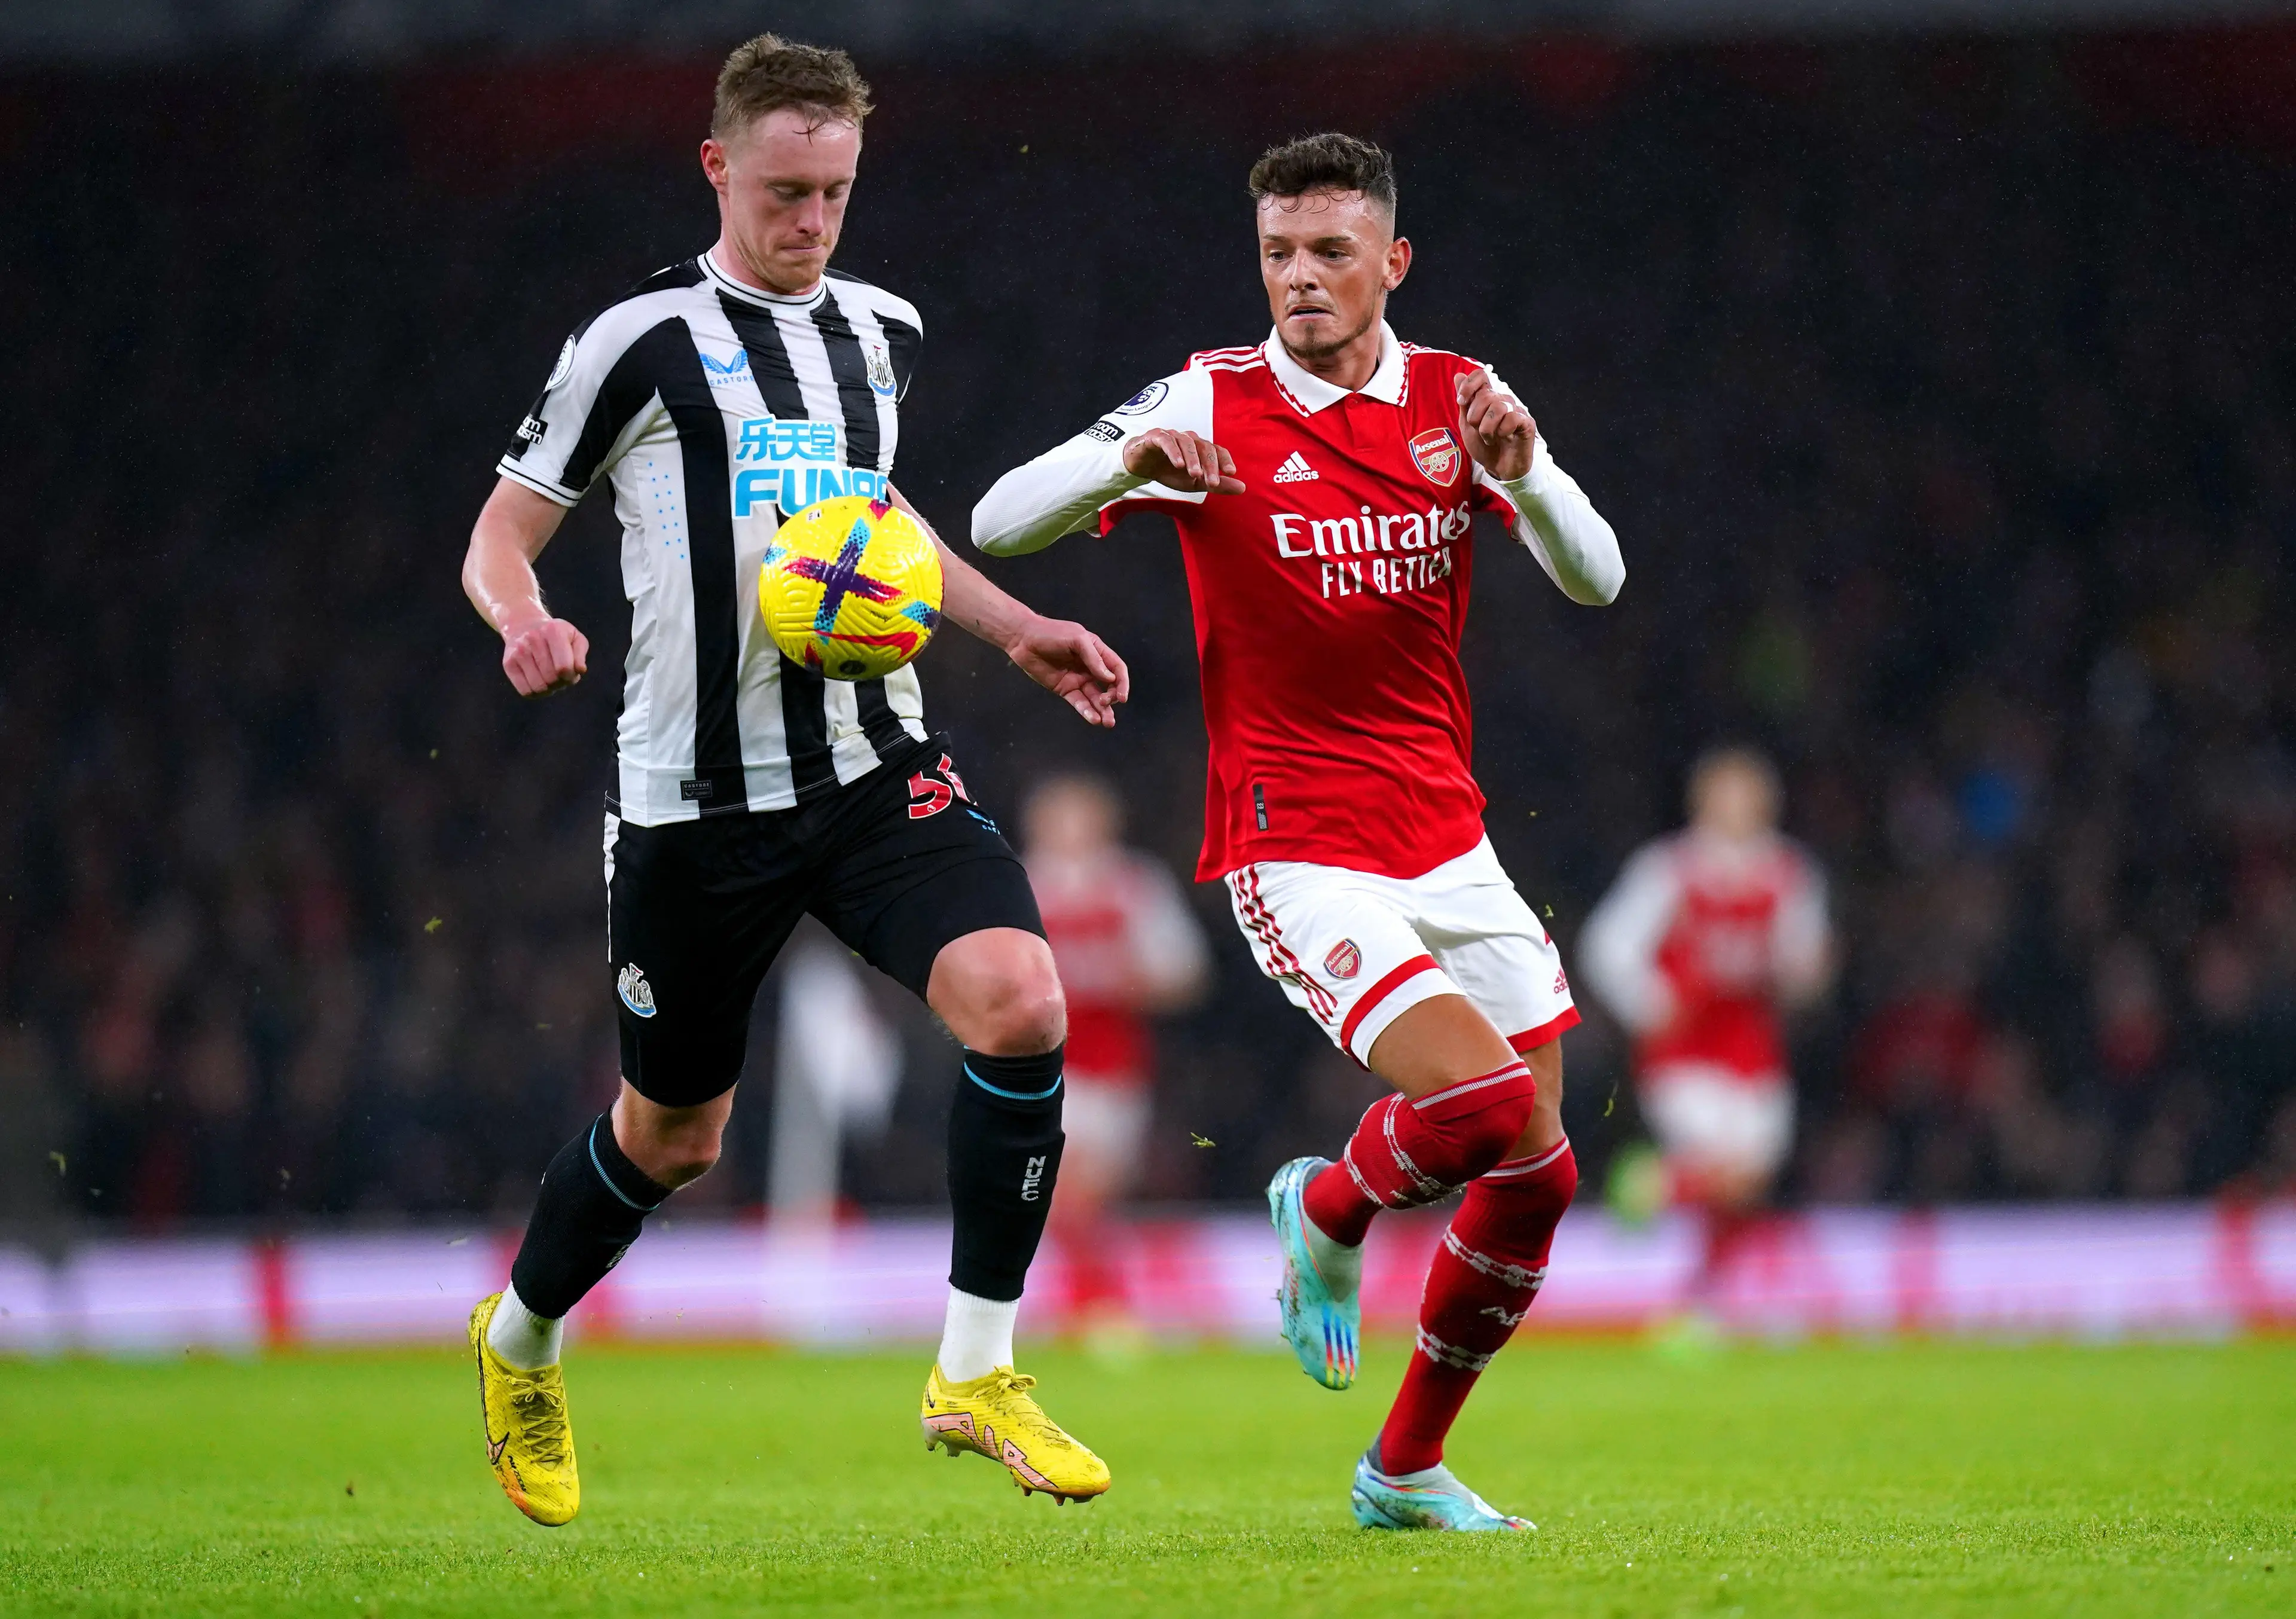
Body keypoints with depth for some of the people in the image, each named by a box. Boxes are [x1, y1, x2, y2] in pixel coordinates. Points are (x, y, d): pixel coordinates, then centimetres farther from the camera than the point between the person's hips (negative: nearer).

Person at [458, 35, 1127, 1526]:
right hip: (698, 793, -3)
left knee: (1019, 1001, -22)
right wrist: (527, 621, -22)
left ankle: (976, 1374, -9)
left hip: (879, 764, 4)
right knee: (675, 1133, 10)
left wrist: (1013, 629, 21)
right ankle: (520, 1339, 41)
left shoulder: (884, 330, 11)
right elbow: (505, 531, 0)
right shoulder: (643, 340, -5)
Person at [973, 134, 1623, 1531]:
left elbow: (1597, 580, -1)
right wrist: (1128, 459, -32)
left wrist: (1524, 470, -20)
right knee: (1482, 1100, -24)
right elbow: (1000, 525, -12)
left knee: (1537, 1172, 3)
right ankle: (1330, 1211, 11)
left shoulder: (1455, 397, 4)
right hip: (1298, 853, -5)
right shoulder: (1214, 402, -7)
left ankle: (1407, 1469, 21)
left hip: (1447, 840, 5)